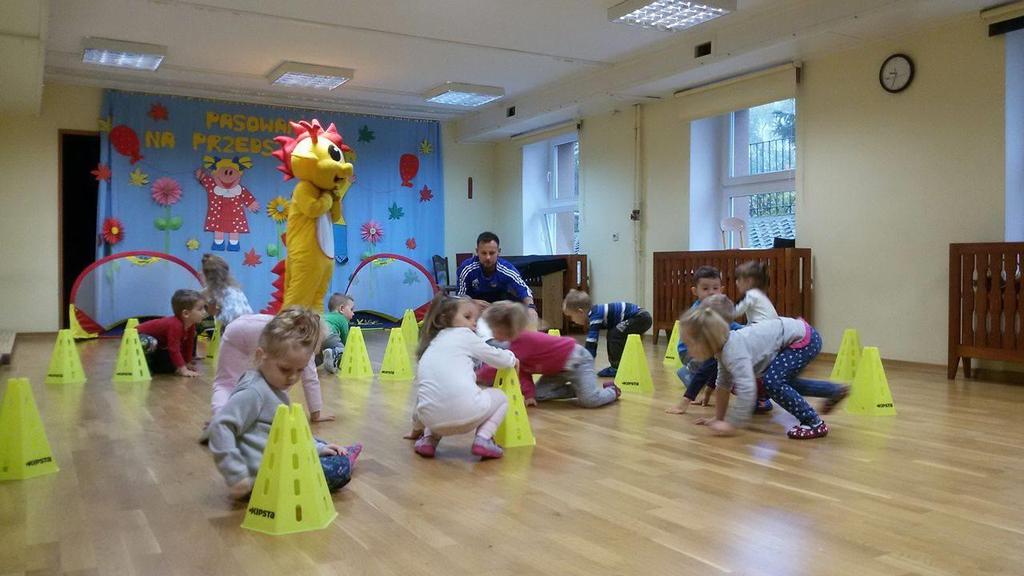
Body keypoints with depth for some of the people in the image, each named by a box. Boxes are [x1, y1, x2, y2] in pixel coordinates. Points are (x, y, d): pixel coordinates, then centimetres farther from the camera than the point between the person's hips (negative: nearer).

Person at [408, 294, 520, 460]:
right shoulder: (464, 334, 12)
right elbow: (497, 357, 17)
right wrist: (512, 359, 41)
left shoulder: (429, 348, 27)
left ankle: (429, 439, 13)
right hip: (466, 414, -5)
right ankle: (483, 438, 2)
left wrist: (417, 428, 47)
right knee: (499, 397, 24)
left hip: (433, 421, 5)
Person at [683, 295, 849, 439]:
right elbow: (723, 385, 8)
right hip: (794, 331, 10)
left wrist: (731, 425, -33)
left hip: (804, 338, -10)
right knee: (784, 383, 27)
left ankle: (814, 423, -5)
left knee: (773, 382, -19)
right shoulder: (724, 347, -3)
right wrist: (718, 418, 10)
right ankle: (836, 391, 46)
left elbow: (747, 391, -39)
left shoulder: (734, 353, -32)